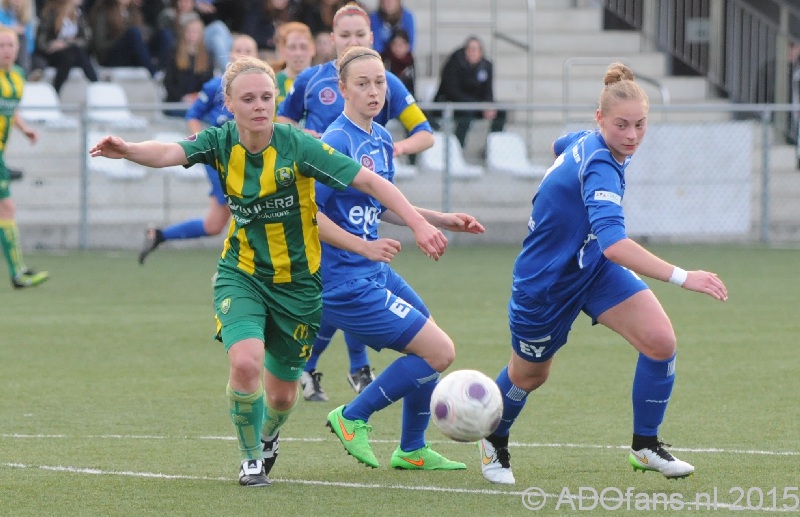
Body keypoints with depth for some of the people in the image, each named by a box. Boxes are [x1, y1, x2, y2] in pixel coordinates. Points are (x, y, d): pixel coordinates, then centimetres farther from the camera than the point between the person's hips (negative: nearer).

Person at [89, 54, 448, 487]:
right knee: (246, 362, -26)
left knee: (282, 394, 10)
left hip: (297, 283, 0)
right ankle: (251, 458, 1)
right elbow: (169, 153, -30)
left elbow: (369, 181, -20)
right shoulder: (221, 143, -12)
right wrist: (128, 150, -52)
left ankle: (266, 437, 49)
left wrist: (418, 224, -29)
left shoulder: (297, 146, -19)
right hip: (241, 273, 0)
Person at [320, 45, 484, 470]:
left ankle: (412, 451, 35)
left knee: (432, 351, 20)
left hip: (375, 273, 10)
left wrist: (442, 220, 22)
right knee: (439, 352, -9)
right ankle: (353, 417, 4)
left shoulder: (380, 139, 10)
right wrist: (361, 244, -27)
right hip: (347, 281, -10)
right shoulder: (337, 142, -18)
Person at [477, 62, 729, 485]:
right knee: (529, 374, 18)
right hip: (545, 280, -7)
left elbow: (561, 146, 17)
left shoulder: (587, 142, -10)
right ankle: (494, 442, 49)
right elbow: (613, 243, -52)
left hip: (594, 265, 7)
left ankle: (646, 446, 4)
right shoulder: (600, 166, -37)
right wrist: (682, 278, -58)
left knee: (660, 340, -14)